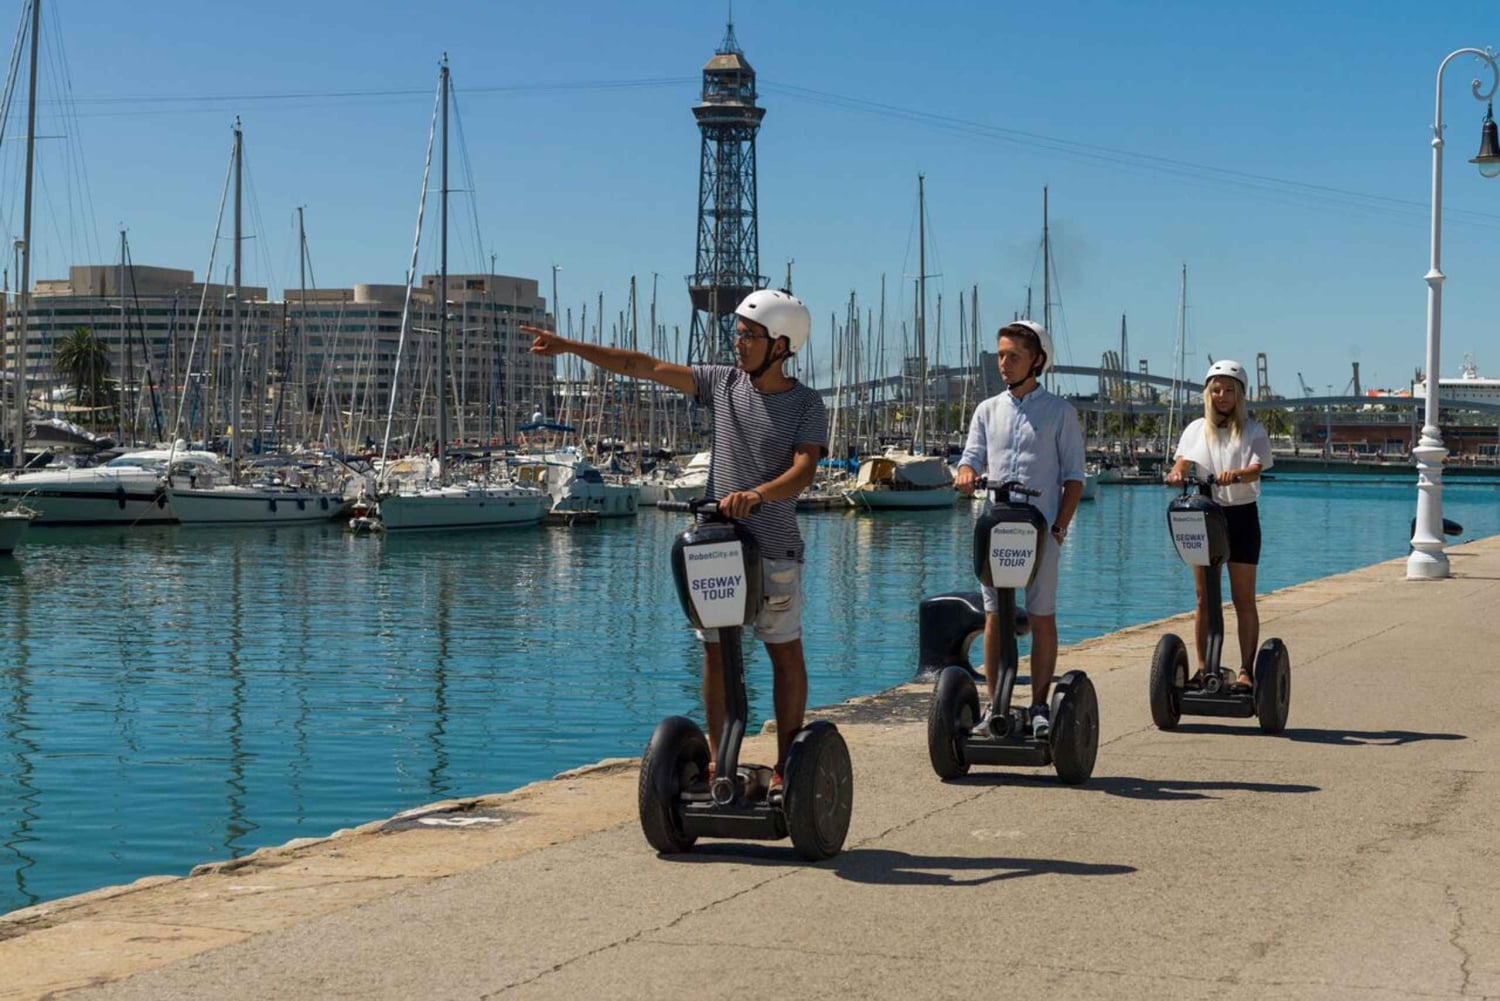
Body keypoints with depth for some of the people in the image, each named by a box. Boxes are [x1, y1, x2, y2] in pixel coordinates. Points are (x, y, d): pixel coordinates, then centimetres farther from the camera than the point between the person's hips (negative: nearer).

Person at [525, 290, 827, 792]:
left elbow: (803, 471, -20)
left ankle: (787, 761, 9)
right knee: (715, 652, 6)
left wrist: (757, 494, -38)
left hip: (774, 548, -4)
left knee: (785, 652, 2)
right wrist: (567, 346, 3)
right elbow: (642, 366, 5)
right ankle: (716, 757, 14)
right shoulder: (723, 382, 5)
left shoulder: (806, 405, -6)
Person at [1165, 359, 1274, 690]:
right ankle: (1203, 667, 11)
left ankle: (1247, 669, 3)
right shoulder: (1196, 429, 10)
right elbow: (1182, 461, -1)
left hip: (1241, 516, -2)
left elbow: (1256, 469, -14)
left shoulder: (1252, 431, 1)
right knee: (1204, 598, 5)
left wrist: (1235, 475, -36)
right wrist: (1177, 473, -26)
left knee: (1244, 598, 0)